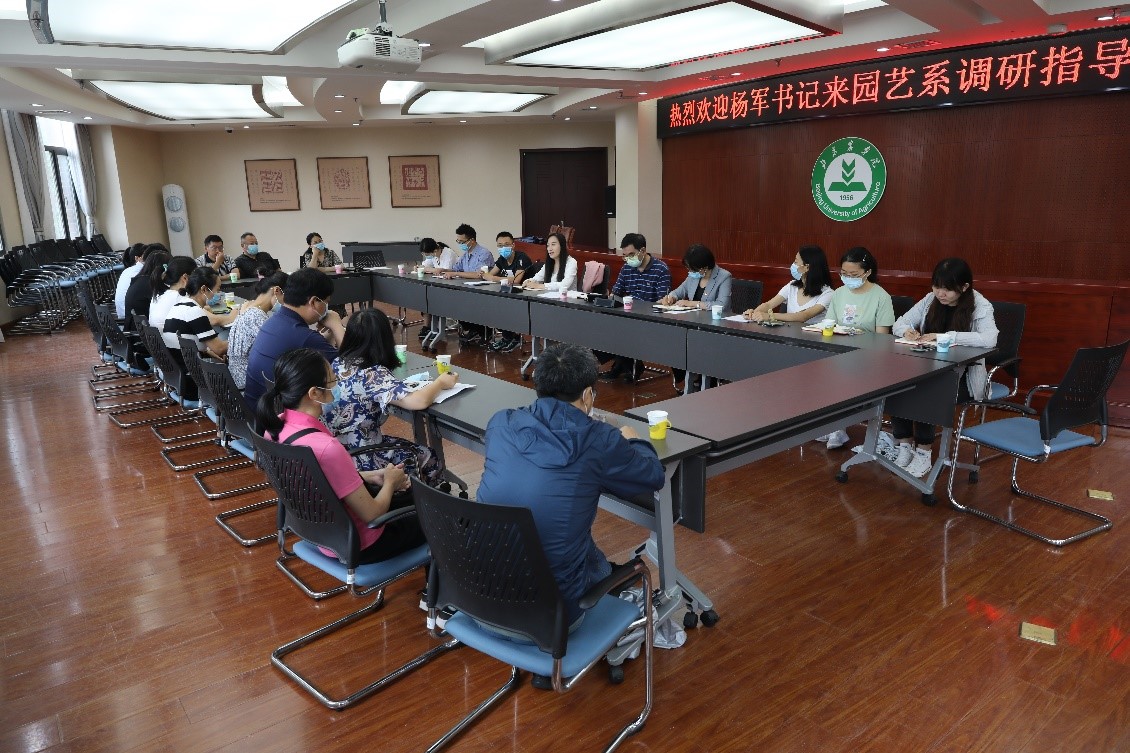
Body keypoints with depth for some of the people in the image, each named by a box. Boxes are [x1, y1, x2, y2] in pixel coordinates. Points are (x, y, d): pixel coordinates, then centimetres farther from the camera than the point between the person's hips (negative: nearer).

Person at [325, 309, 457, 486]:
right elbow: (418, 401, -33)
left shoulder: (338, 363, -1)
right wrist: (440, 383, -16)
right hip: (358, 461, -8)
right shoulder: (372, 374, -25)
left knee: (409, 447, 26)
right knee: (429, 459, 12)